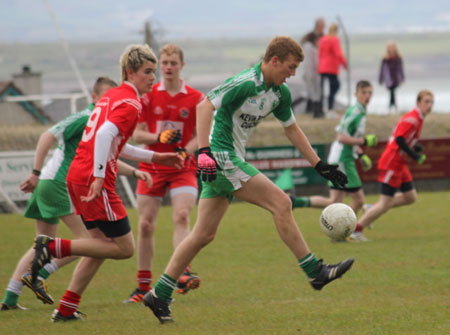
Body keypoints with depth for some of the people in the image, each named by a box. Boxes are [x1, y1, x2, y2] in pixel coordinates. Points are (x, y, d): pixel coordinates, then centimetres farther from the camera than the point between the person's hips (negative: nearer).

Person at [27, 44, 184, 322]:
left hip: (77, 176, 10)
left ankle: (66, 309, 13)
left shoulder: (112, 97, 21)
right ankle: (53, 247, -9)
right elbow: (105, 135, -24)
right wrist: (98, 176, -27)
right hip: (93, 180, -10)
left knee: (103, 245, 17)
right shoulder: (130, 103, -9)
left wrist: (155, 157, 31)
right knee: (125, 248, -3)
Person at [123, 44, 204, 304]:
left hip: (183, 167, -1)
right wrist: (159, 137, -19)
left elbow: (200, 135, 3)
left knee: (182, 216, -22)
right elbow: (137, 135, 1)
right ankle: (144, 286, 12)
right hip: (152, 167, 1)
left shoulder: (196, 98, 1)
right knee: (146, 225, 1)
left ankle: (183, 275, -30)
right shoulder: (148, 96, 2)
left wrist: (186, 150, -17)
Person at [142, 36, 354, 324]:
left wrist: (320, 166, 21)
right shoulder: (245, 83, -17)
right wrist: (204, 151, -30)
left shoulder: (280, 93, 11)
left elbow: (292, 129, 23)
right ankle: (315, 271, -8)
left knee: (204, 235, 9)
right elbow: (204, 107, -22)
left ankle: (160, 295, 12)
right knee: (281, 203, -13)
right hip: (220, 157, -10)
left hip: (231, 160, 10)